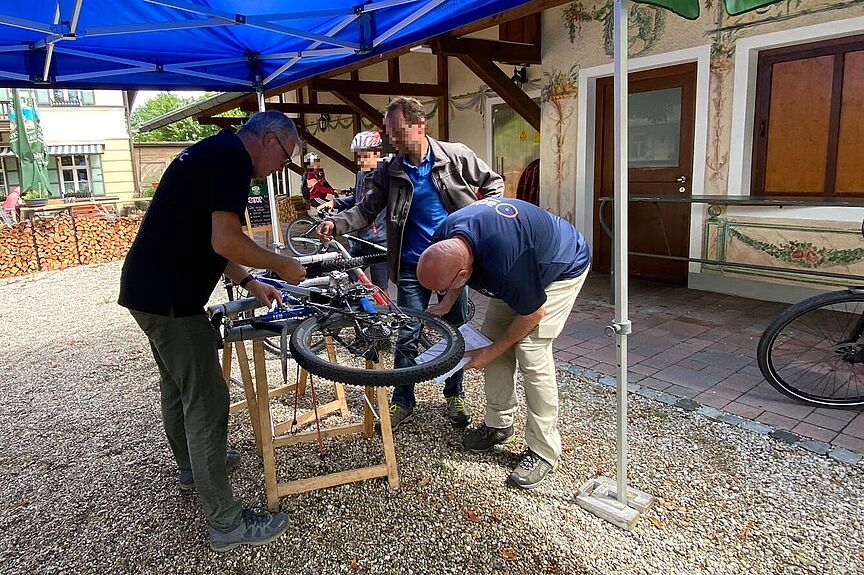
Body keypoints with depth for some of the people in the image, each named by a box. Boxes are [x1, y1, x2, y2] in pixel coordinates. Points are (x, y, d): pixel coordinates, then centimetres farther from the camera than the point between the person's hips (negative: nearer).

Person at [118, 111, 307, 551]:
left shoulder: (213, 152, 17)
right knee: (207, 401, -5)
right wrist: (281, 266, -10)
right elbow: (225, 241, -25)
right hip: (169, 298, -11)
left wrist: (251, 283, 20)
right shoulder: (234, 157, -15)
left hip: (148, 288, 11)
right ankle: (227, 523, 5)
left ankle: (192, 465, 46)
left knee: (177, 384, 25)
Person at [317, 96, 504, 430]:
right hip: (412, 265, 1)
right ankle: (403, 403, 20)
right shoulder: (389, 172, -1)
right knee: (407, 337, 3)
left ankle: (454, 396, 30)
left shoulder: (456, 156, -5)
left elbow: (494, 183, 6)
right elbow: (367, 210, -2)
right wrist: (336, 223, -20)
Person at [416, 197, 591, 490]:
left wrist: (490, 352, -16)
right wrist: (446, 304, -11)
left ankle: (543, 450, -3)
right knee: (491, 336, 1)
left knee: (531, 351, -16)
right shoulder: (444, 240, -20)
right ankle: (499, 424, 17)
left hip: (564, 268, -8)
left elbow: (534, 313, -26)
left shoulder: (503, 261, -44)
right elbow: (457, 279, 5)